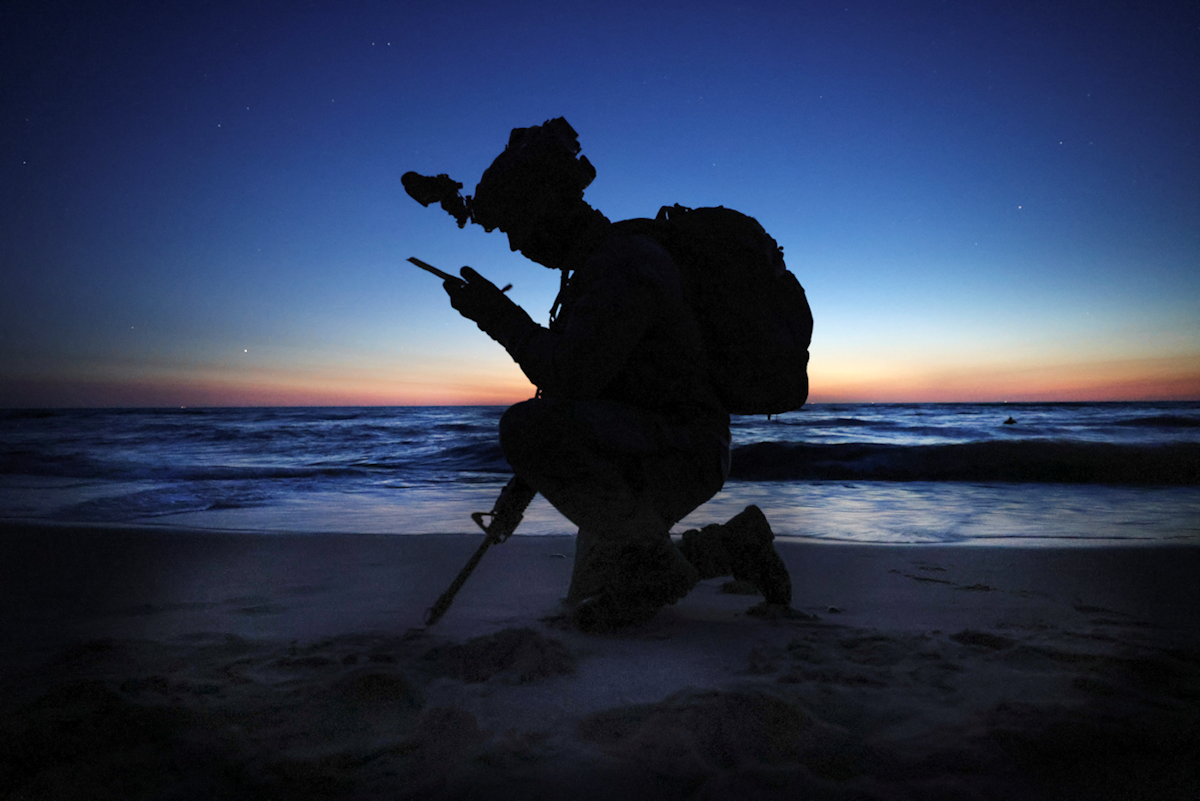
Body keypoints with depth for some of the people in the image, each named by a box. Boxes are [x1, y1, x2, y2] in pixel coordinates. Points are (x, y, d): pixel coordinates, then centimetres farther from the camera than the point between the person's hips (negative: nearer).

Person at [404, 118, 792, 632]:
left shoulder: (625, 264, -19)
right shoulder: (591, 271, 15)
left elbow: (570, 377, -32)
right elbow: (577, 383, 20)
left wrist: (500, 317, -16)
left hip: (679, 451, -10)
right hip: (635, 464, 10)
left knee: (528, 427, -32)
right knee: (592, 611, 12)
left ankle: (656, 561, -13)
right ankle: (735, 549, 20)